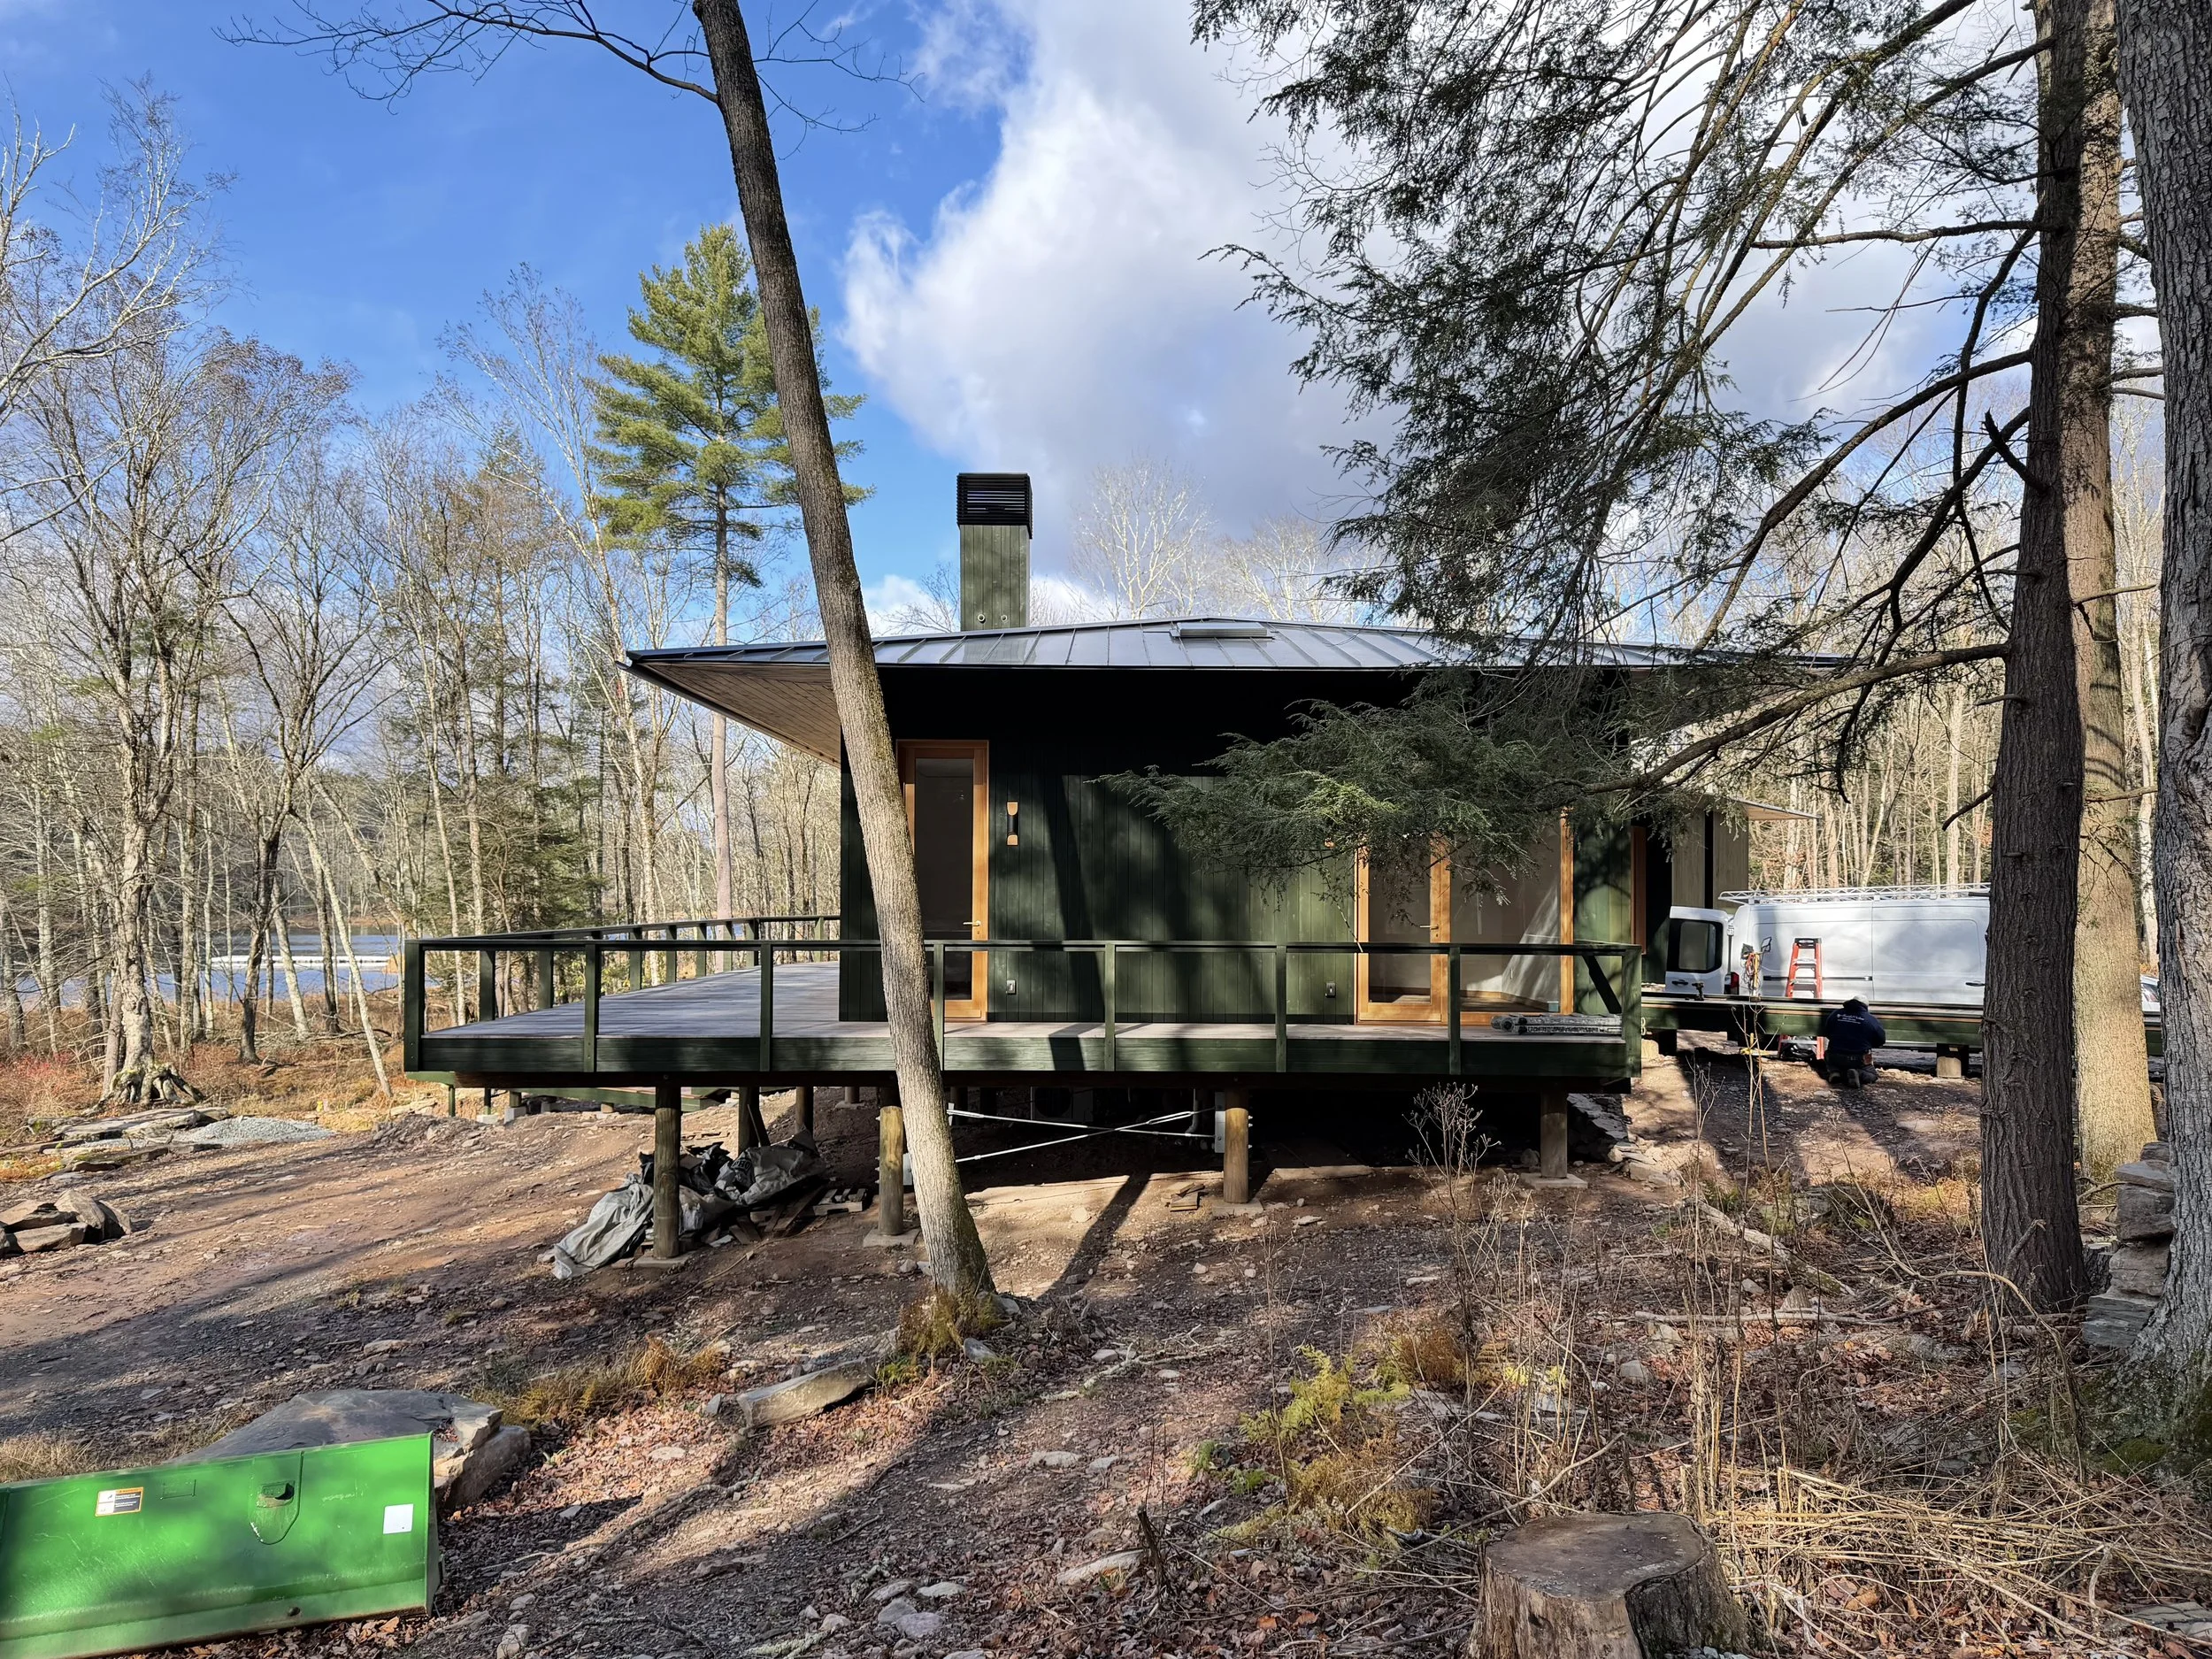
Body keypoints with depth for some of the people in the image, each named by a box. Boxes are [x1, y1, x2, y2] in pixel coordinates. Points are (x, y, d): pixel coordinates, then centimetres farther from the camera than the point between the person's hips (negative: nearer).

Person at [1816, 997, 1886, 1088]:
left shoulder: (1835, 1014, 1)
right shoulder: (1871, 1020, -6)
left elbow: (1826, 1034, 14)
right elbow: (1881, 1040, 4)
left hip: (1835, 1057, 2)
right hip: (1859, 1060, -2)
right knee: (1872, 1075, 21)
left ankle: (1834, 1071, 0)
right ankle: (1858, 1073, -13)